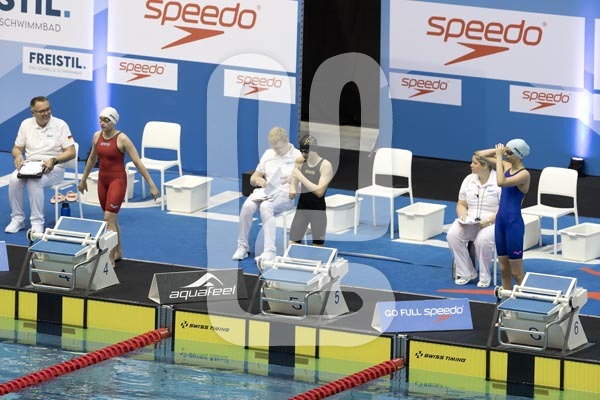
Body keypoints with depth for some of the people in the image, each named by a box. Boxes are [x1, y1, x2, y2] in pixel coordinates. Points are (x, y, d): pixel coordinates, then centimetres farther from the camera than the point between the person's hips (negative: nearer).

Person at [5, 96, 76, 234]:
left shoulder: (60, 125, -4)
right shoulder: (26, 124, 8)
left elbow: (71, 152, -8)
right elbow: (17, 148, 13)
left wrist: (53, 160, -24)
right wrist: (18, 155, -12)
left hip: (53, 169, -4)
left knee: (34, 181, -35)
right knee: (14, 179, -28)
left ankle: (37, 223, -29)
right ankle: (17, 219, -16)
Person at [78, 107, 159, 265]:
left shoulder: (122, 139, -15)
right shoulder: (97, 136, 2)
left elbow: (138, 163, -14)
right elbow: (92, 159, 19)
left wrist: (152, 185, -15)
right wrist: (83, 180, 26)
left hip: (118, 181, -6)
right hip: (102, 180, 6)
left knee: (109, 218, -15)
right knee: (111, 219, 16)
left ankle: (110, 259, -14)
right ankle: (118, 252, 32)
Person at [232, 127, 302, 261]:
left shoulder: (297, 157, 5)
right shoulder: (268, 154, 20)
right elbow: (253, 179, 23)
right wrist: (258, 180, -1)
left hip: (285, 193, -5)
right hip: (265, 191, 5)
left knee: (265, 206, -37)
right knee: (247, 206, -29)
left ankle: (270, 250, -40)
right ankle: (242, 247, -21)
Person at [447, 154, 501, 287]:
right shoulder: (469, 179, 9)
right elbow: (462, 204, 13)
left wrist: (488, 221, -23)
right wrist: (463, 218, -7)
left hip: (492, 222, -5)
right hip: (469, 222, 5)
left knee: (483, 239, -37)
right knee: (452, 235, -24)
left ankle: (484, 277, -16)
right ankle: (466, 273, -12)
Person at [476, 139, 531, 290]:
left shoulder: (524, 174, -15)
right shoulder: (507, 166, 7)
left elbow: (501, 182, -31)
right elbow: (481, 155, 15)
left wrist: (499, 156, -23)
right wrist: (498, 151, -2)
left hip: (514, 222, -8)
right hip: (501, 219, 8)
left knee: (516, 272, -3)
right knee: (504, 269, 13)